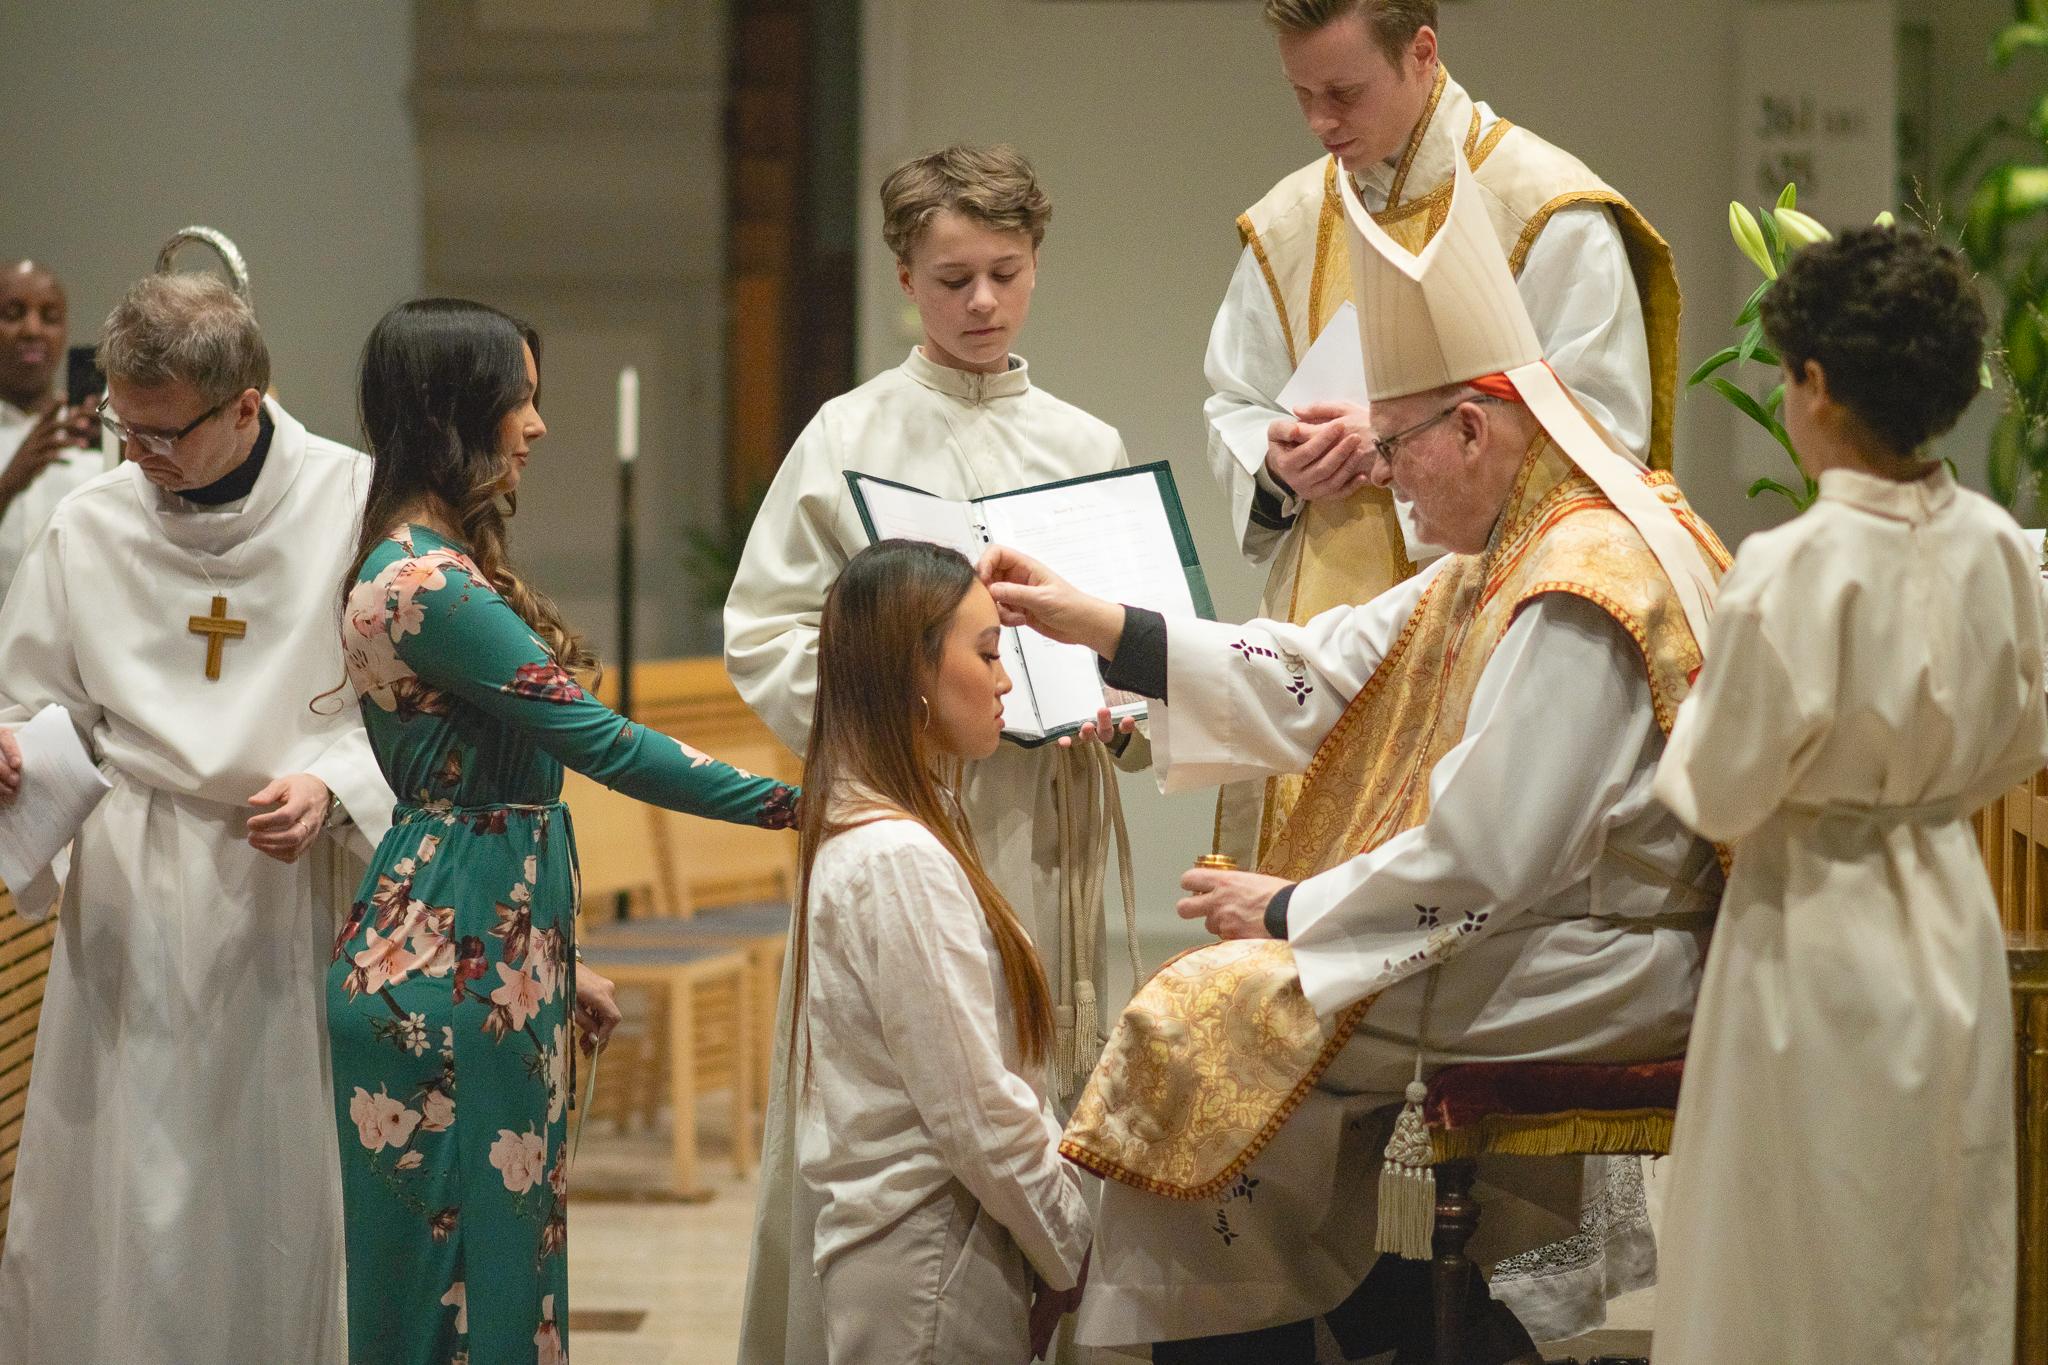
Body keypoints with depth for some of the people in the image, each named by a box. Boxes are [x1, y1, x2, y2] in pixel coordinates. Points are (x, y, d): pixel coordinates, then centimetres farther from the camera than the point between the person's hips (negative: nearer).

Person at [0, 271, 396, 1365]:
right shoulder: (88, 526, 5)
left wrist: (333, 788, -16)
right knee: (128, 1200, 0)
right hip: (135, 898, 1)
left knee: (291, 1188, 1)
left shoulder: (356, 505, -2)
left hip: (304, 886, -1)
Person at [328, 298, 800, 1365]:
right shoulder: (427, 584, -18)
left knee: (504, 1257, 12)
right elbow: (601, 744, -20)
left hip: (494, 947, 10)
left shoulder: (436, 565, 14)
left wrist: (554, 960, 22)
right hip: (451, 969, -10)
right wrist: (792, 803, -15)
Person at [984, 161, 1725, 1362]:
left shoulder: (1579, 601, -22)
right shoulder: (1509, 559, 12)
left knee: (1205, 1023, -8)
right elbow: (1326, 676, 13)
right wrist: (1094, 624, 10)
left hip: (1590, 976, -11)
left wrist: (1292, 911, -12)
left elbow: (1485, 865, -25)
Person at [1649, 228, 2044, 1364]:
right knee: (1952, 1269, 15)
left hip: (1818, 930, -6)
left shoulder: (1792, 570, -22)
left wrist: (1690, 719, 3)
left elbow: (1724, 797, -16)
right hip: (1951, 919, 6)